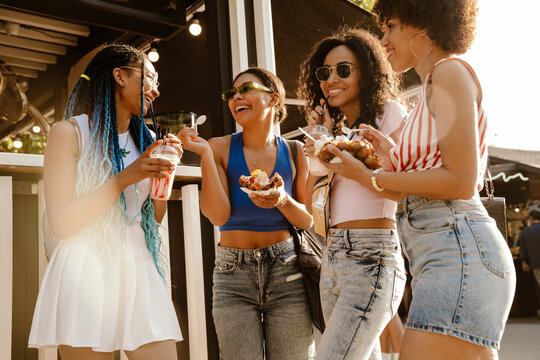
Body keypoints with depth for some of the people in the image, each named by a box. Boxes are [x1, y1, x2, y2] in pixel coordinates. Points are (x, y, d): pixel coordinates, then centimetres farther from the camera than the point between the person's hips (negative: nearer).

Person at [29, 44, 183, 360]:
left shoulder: (144, 140, 14)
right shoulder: (69, 132, -1)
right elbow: (62, 222, -9)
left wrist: (165, 169, 1)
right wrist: (126, 178, -14)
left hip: (139, 271, 5)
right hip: (86, 271, -4)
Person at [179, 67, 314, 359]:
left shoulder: (294, 152, 4)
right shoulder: (221, 148, 2)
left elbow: (308, 221, 4)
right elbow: (219, 215, -10)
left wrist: (283, 201, -16)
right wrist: (205, 154, -14)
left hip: (286, 272, 1)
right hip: (233, 273, -1)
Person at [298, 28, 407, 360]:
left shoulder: (388, 113, 1)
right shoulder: (336, 127, 20)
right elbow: (313, 206, 12)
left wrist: (343, 164, -13)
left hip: (371, 258, -7)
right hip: (332, 260, 7)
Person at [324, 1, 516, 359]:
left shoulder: (451, 71, -4)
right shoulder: (435, 84, 23)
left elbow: (461, 181, -13)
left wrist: (371, 177, -8)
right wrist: (395, 156, 19)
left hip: (458, 252, -10)